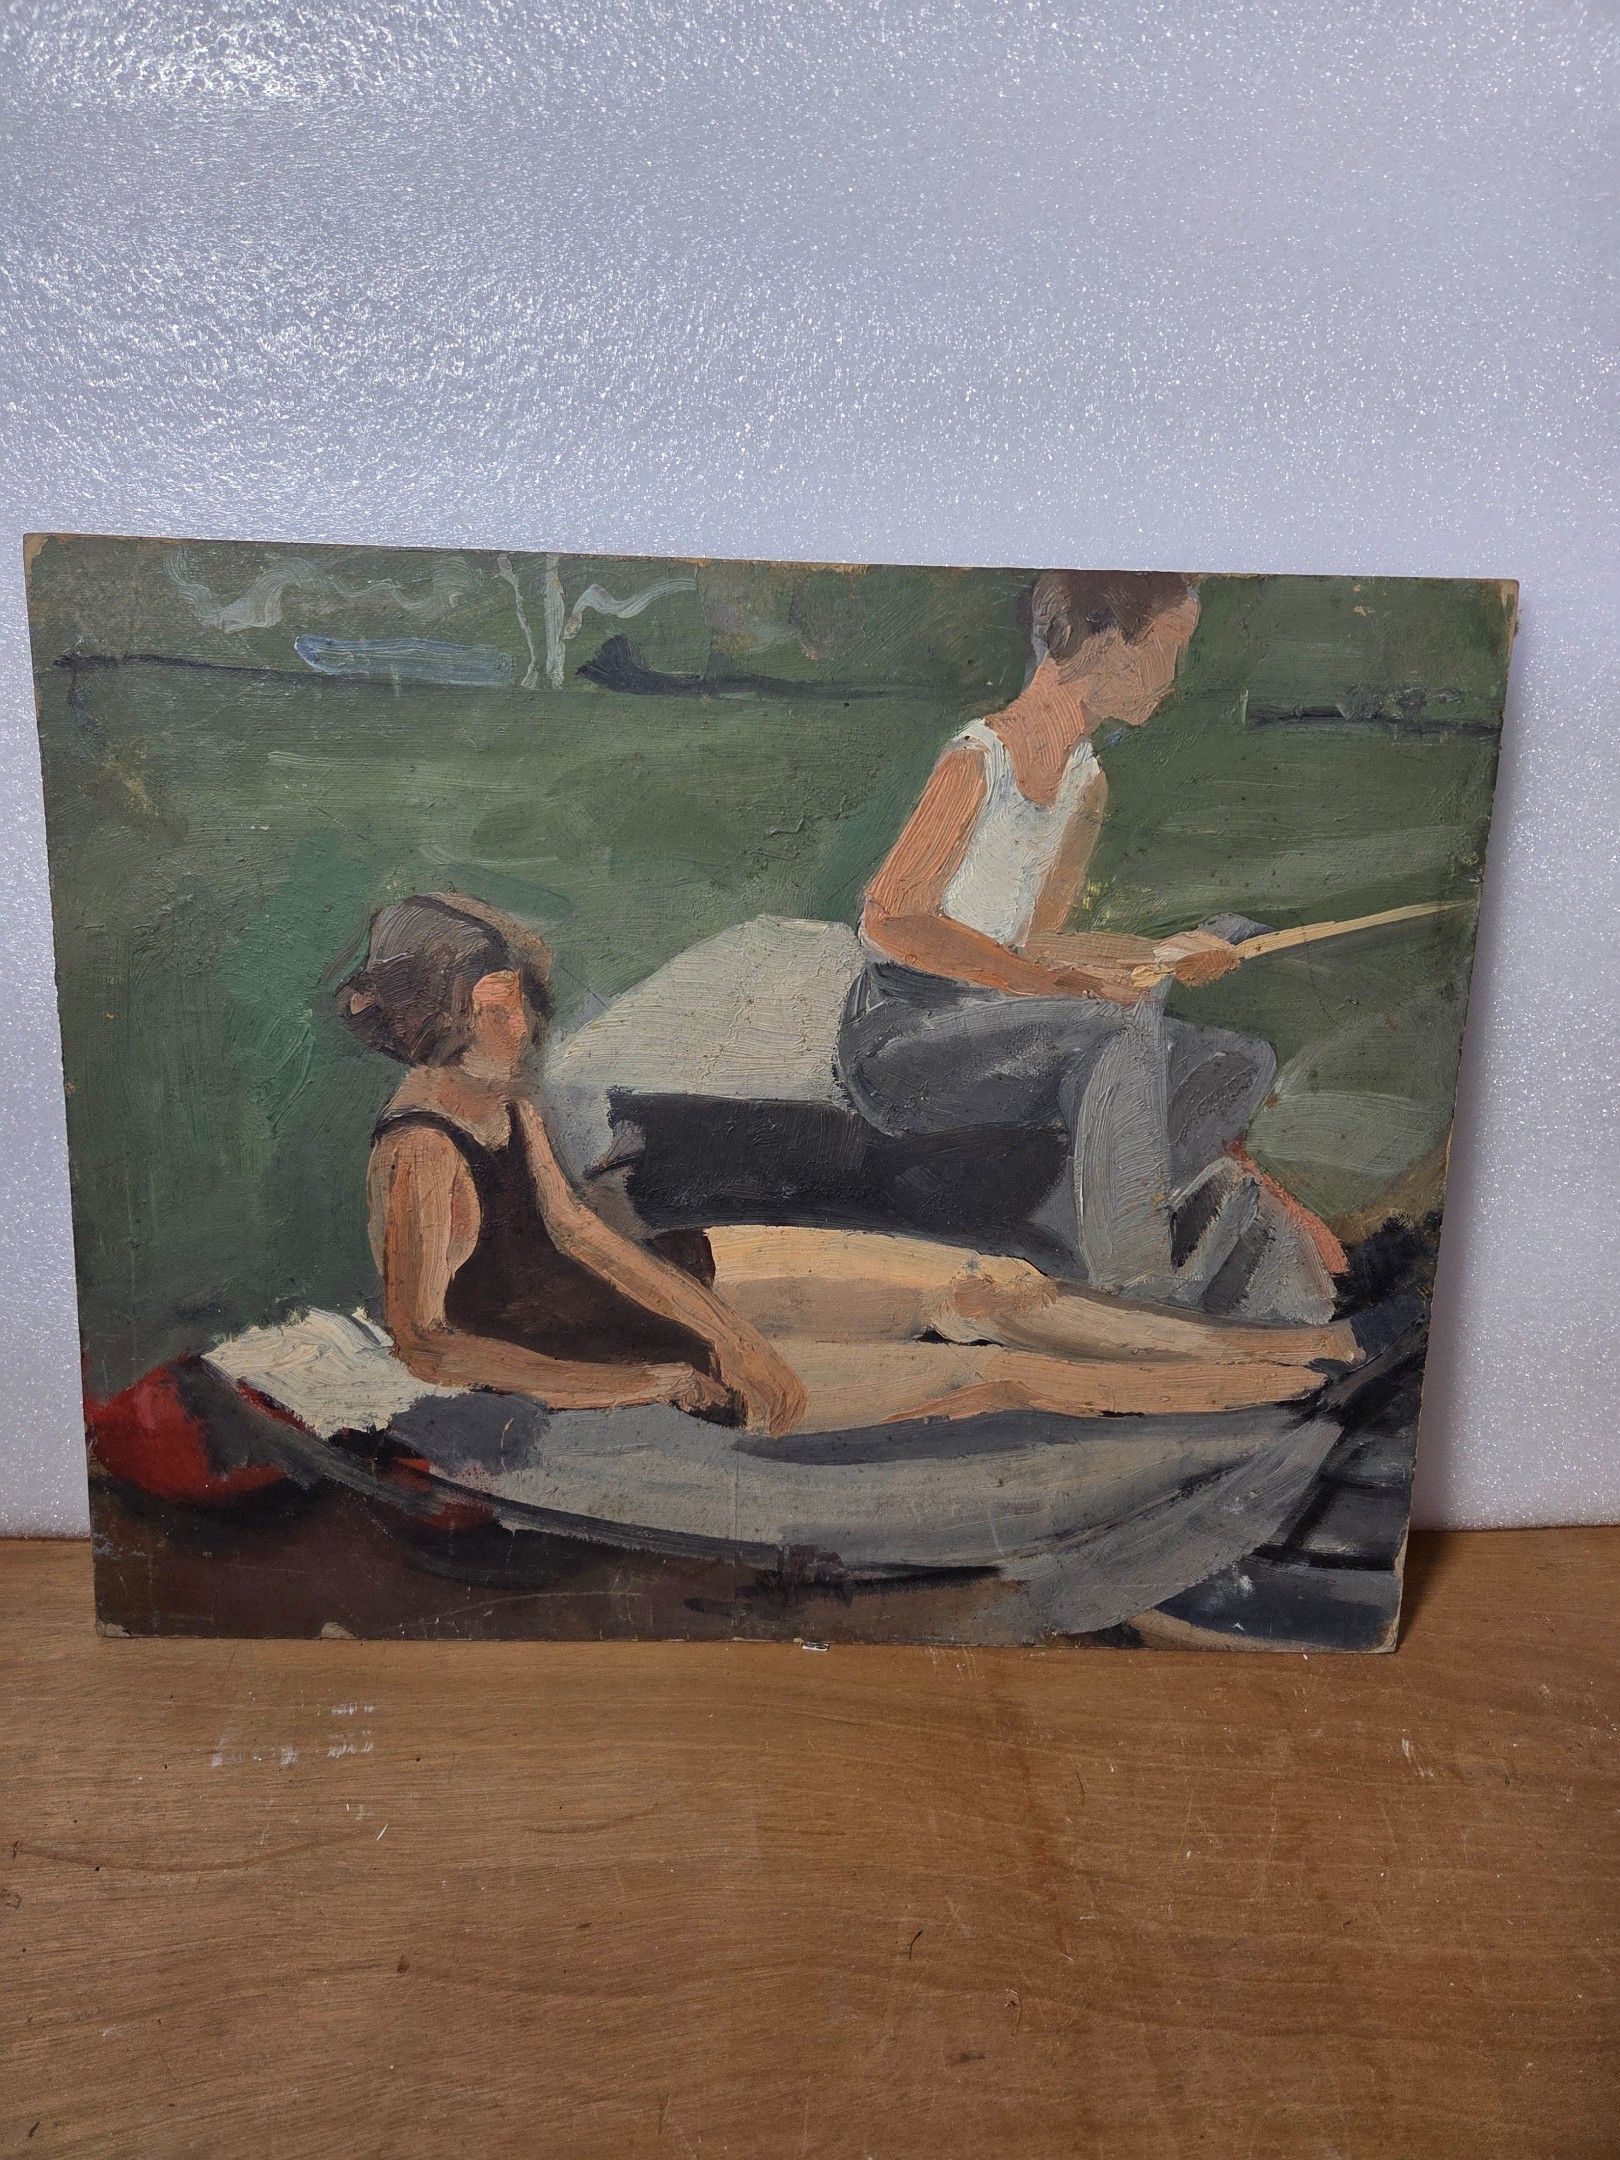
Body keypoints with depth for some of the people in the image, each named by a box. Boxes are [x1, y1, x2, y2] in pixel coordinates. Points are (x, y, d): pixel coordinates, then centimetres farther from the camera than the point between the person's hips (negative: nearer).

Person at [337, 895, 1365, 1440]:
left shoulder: (501, 1092, -2)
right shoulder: (422, 1153, -27)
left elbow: (578, 1229, 1)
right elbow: (426, 1343, -24)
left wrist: (718, 1327, -10)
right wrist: (647, 1383, -21)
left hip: (664, 1277, 7)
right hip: (609, 1358, -7)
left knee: (985, 1283, 1)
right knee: (986, 1371, -7)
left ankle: (1251, 1341, 14)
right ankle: (1261, 1384, 9)